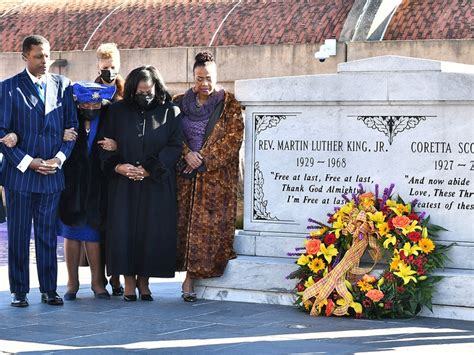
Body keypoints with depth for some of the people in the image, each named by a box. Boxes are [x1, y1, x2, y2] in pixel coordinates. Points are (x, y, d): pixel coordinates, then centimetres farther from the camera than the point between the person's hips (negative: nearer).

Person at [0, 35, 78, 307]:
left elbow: (72, 125, 8)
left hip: (53, 173, 2)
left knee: (48, 234, 8)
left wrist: (60, 157, -6)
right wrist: (27, 162, -11)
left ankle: (49, 290, 15)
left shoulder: (63, 85, 6)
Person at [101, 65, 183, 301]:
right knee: (124, 230, -3)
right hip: (123, 184, 1)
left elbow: (174, 146, -4)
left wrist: (148, 169, -13)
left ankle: (143, 281, 13)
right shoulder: (118, 111, 5)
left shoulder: (170, 112, 1)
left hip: (156, 185, -1)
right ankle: (129, 282, 7)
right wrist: (118, 166, -12)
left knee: (153, 232, -1)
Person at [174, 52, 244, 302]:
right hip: (185, 176, 2)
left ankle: (190, 279, -1)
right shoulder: (180, 103, 12)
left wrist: (204, 158, -11)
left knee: (209, 226, -7)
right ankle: (190, 277, 1)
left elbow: (233, 138, -5)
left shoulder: (229, 105, 3)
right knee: (184, 223, -4)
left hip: (217, 177, -2)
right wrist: (186, 153, -12)